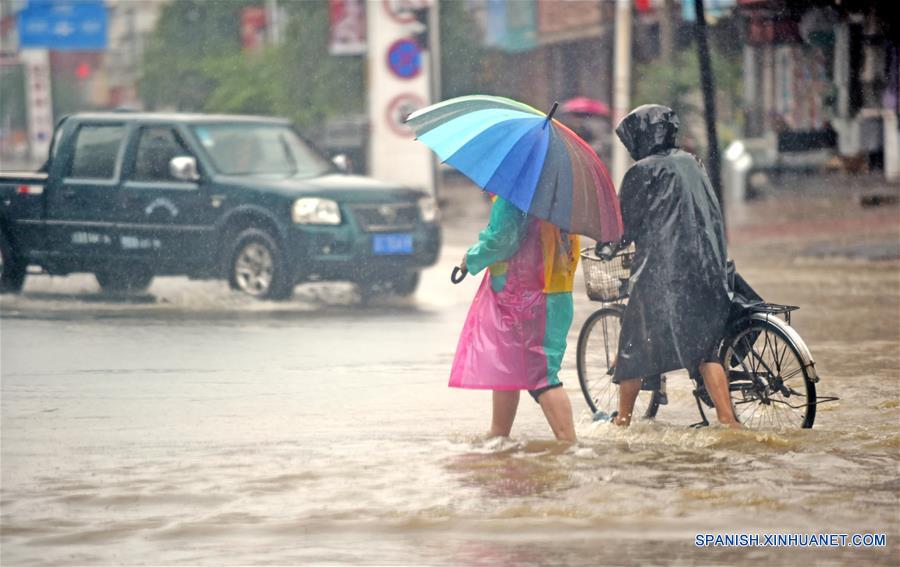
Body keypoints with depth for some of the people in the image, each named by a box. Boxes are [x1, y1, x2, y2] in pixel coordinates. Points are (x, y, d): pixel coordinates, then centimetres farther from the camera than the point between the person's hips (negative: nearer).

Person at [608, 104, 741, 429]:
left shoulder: (643, 171, -6)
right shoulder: (691, 163, 12)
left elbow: (624, 222, -1)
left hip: (661, 271, -6)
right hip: (707, 268, 6)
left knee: (633, 343, 9)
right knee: (705, 349, 7)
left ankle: (623, 418, 17)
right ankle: (727, 420, -5)